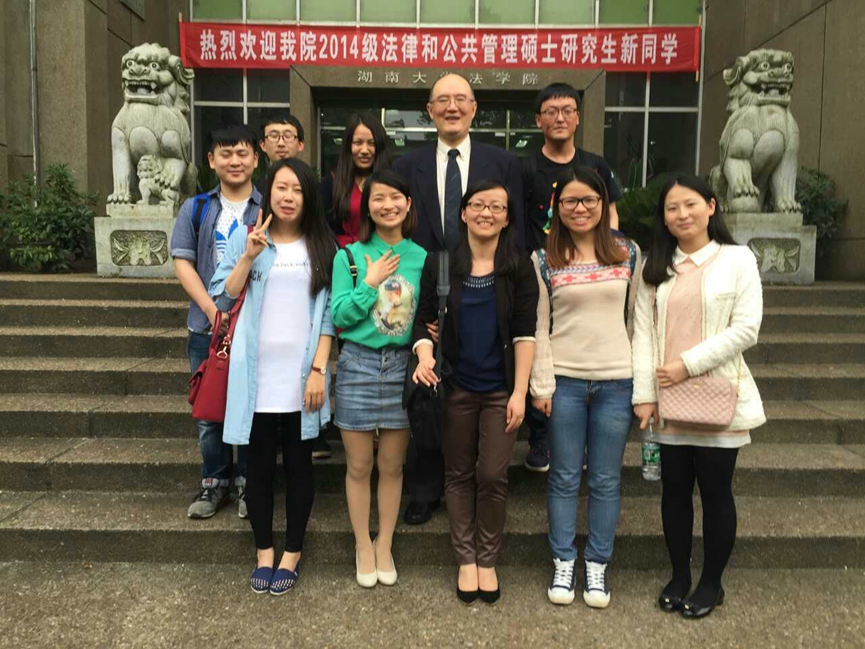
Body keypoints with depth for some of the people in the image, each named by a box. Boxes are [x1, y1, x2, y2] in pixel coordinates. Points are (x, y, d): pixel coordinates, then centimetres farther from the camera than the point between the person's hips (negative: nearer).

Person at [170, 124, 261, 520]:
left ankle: (249, 482, 21)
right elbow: (183, 263, 2)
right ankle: (214, 483, 24)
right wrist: (213, 310, -12)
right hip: (207, 327, 2)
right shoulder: (195, 209, 8)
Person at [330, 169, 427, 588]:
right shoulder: (349, 256, -1)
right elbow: (339, 316, -7)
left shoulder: (421, 258, 3)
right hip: (357, 365, -1)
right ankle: (362, 546, 28)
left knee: (392, 466, 11)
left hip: (403, 366, 1)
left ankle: (385, 546, 29)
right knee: (359, 466, 9)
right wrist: (370, 283, -14)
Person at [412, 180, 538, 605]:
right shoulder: (440, 264, 1)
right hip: (455, 386, 1)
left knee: (493, 476, 1)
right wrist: (424, 354, -17)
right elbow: (424, 319, 4)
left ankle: (488, 561, 21)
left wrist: (520, 391, -9)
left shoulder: (519, 267, -1)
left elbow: (525, 332, -3)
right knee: (459, 474, 10)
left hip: (501, 389, -1)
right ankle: (466, 560, 25)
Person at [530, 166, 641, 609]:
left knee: (605, 480, 9)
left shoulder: (629, 254, 6)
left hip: (616, 381, 1)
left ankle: (597, 564, 24)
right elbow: (538, 328, 0)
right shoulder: (544, 260, 2)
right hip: (564, 381, -1)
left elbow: (638, 320, 8)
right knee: (564, 478, 8)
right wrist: (542, 385, -5)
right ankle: (564, 562, 23)